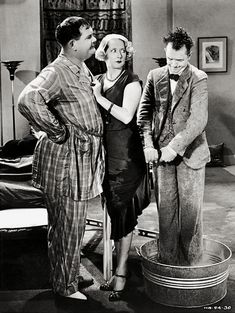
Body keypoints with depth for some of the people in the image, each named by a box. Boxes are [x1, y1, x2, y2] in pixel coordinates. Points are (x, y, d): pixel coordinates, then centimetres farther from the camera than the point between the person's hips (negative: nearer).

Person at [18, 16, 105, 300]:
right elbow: (28, 101, -37)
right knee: (67, 226, 3)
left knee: (74, 224, 20)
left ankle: (71, 275, 37)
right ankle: (65, 285, 20)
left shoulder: (82, 69, 12)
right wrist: (58, 132, -27)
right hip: (66, 159, -9)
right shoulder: (56, 72, -19)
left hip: (83, 157, 9)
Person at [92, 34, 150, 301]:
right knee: (113, 209, 9)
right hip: (104, 152, 5)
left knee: (122, 211, -3)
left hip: (126, 154, -5)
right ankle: (119, 268, 23)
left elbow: (126, 116, -17)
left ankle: (120, 273, 5)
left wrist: (99, 97, -13)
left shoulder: (131, 82, -4)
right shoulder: (96, 81, 12)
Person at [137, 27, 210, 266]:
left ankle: (191, 263, 18)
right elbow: (144, 112, 7)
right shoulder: (154, 76, 5)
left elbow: (198, 119, -15)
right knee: (165, 209, 6)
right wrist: (148, 145, -5)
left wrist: (174, 147, -21)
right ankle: (167, 262, 17)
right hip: (161, 153, 3)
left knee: (190, 210, 4)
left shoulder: (198, 79, -7)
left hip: (189, 153, -3)